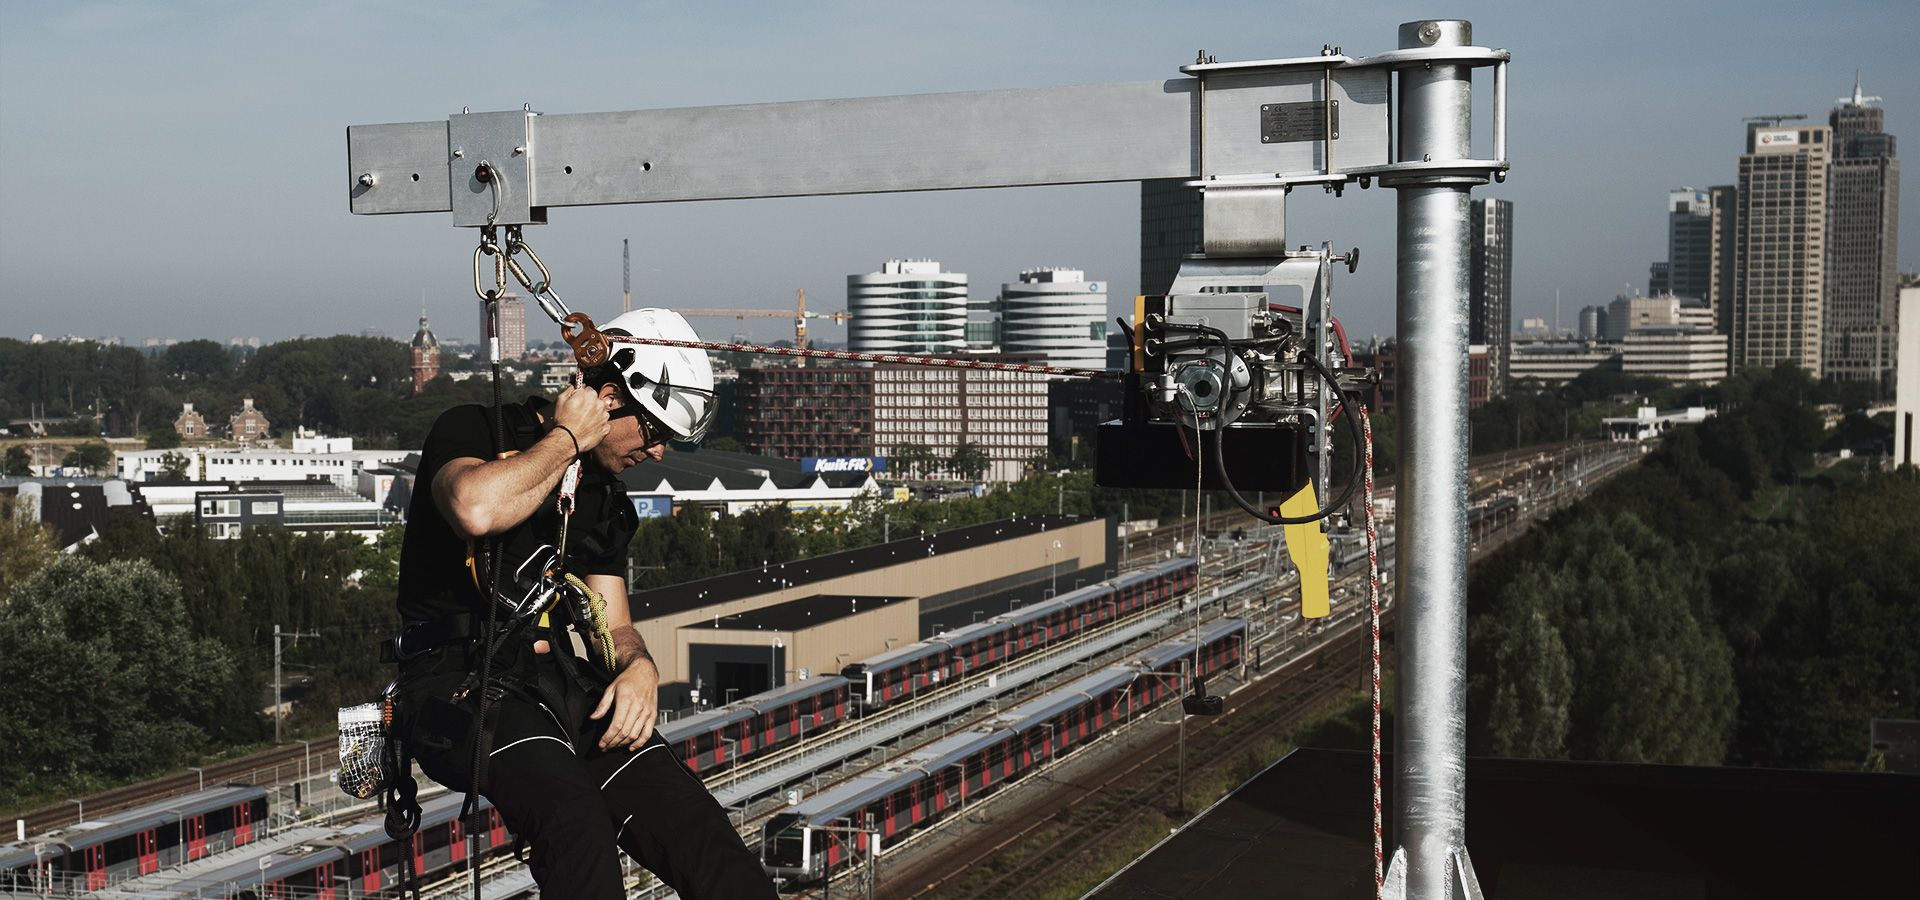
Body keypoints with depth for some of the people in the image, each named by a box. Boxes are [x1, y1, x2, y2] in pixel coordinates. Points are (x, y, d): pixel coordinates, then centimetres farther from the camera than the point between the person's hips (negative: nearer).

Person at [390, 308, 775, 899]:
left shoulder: (606, 498, 20)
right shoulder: (474, 430, 0)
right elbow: (478, 510, -24)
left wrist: (639, 668, -6)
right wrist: (565, 438, -8)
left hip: (558, 680, 6)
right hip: (461, 683, -6)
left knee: (692, 823, -19)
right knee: (576, 818, -35)